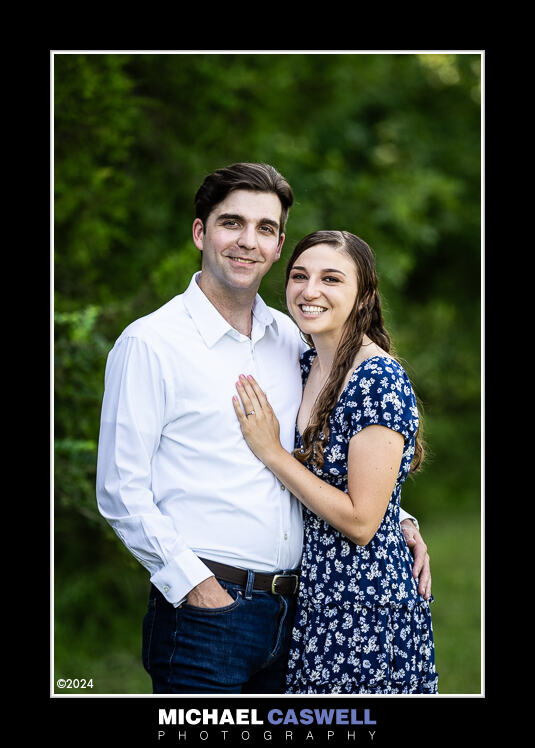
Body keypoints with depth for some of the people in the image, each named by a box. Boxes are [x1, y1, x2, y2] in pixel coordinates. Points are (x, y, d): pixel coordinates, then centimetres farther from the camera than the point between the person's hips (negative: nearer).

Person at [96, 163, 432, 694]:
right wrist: (193, 583, -15)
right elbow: (121, 491, -8)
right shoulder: (148, 344, -6)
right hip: (203, 608, -5)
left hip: (291, 610, 5)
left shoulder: (290, 339, 12)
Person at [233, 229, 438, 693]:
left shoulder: (381, 381, -18)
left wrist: (271, 453, -15)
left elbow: (361, 521, -20)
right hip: (312, 599, 8)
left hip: (366, 610, -7)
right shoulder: (306, 367, 7)